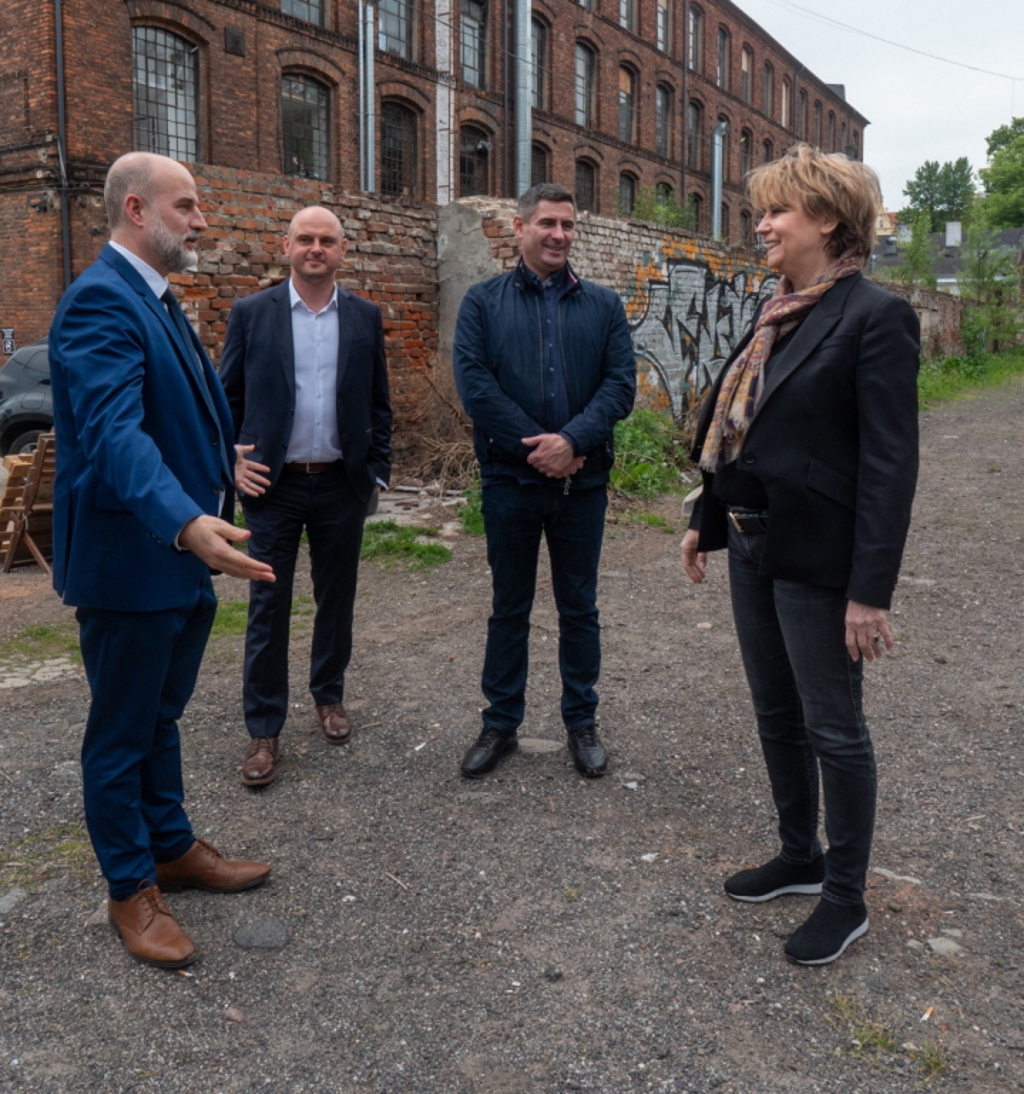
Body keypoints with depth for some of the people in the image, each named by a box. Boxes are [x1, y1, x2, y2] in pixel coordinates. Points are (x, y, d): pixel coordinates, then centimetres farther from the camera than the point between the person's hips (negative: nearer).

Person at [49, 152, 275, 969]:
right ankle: (131, 890, 24)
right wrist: (185, 523, -47)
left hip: (181, 559, 9)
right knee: (122, 733, 8)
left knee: (161, 716, 22)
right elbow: (113, 433, -34)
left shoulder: (157, 299, 12)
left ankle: (173, 848, 38)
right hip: (129, 562, -9)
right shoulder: (101, 300, -20)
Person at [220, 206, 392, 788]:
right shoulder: (251, 313, 1)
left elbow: (379, 404, 10)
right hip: (274, 484, -2)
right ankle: (264, 730, 11)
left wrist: (378, 471, 4)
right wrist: (230, 462, -5)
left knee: (337, 599, 12)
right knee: (268, 606, 1)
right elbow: (225, 396, 5)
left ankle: (330, 695, 33)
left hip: (342, 484, 2)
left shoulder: (366, 317, 6)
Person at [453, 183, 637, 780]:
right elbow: (474, 382, -9)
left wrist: (572, 440, -19)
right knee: (509, 607, 10)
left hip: (582, 480, 1)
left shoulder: (604, 305, 7)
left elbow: (621, 383, -3)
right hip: (511, 480, -1)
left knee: (580, 607, 11)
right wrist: (535, 448, -16)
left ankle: (582, 721, 26)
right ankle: (501, 724, 23)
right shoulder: (484, 301, 3)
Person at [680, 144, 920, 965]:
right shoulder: (778, 314, 10)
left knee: (833, 728, 5)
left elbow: (890, 461, -18)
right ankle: (800, 858, 36)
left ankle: (846, 897, 23)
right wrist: (707, 520, 17)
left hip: (817, 556, -8)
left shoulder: (874, 317, -14)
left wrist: (872, 590, -21)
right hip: (755, 545, 8)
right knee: (776, 714, 18)